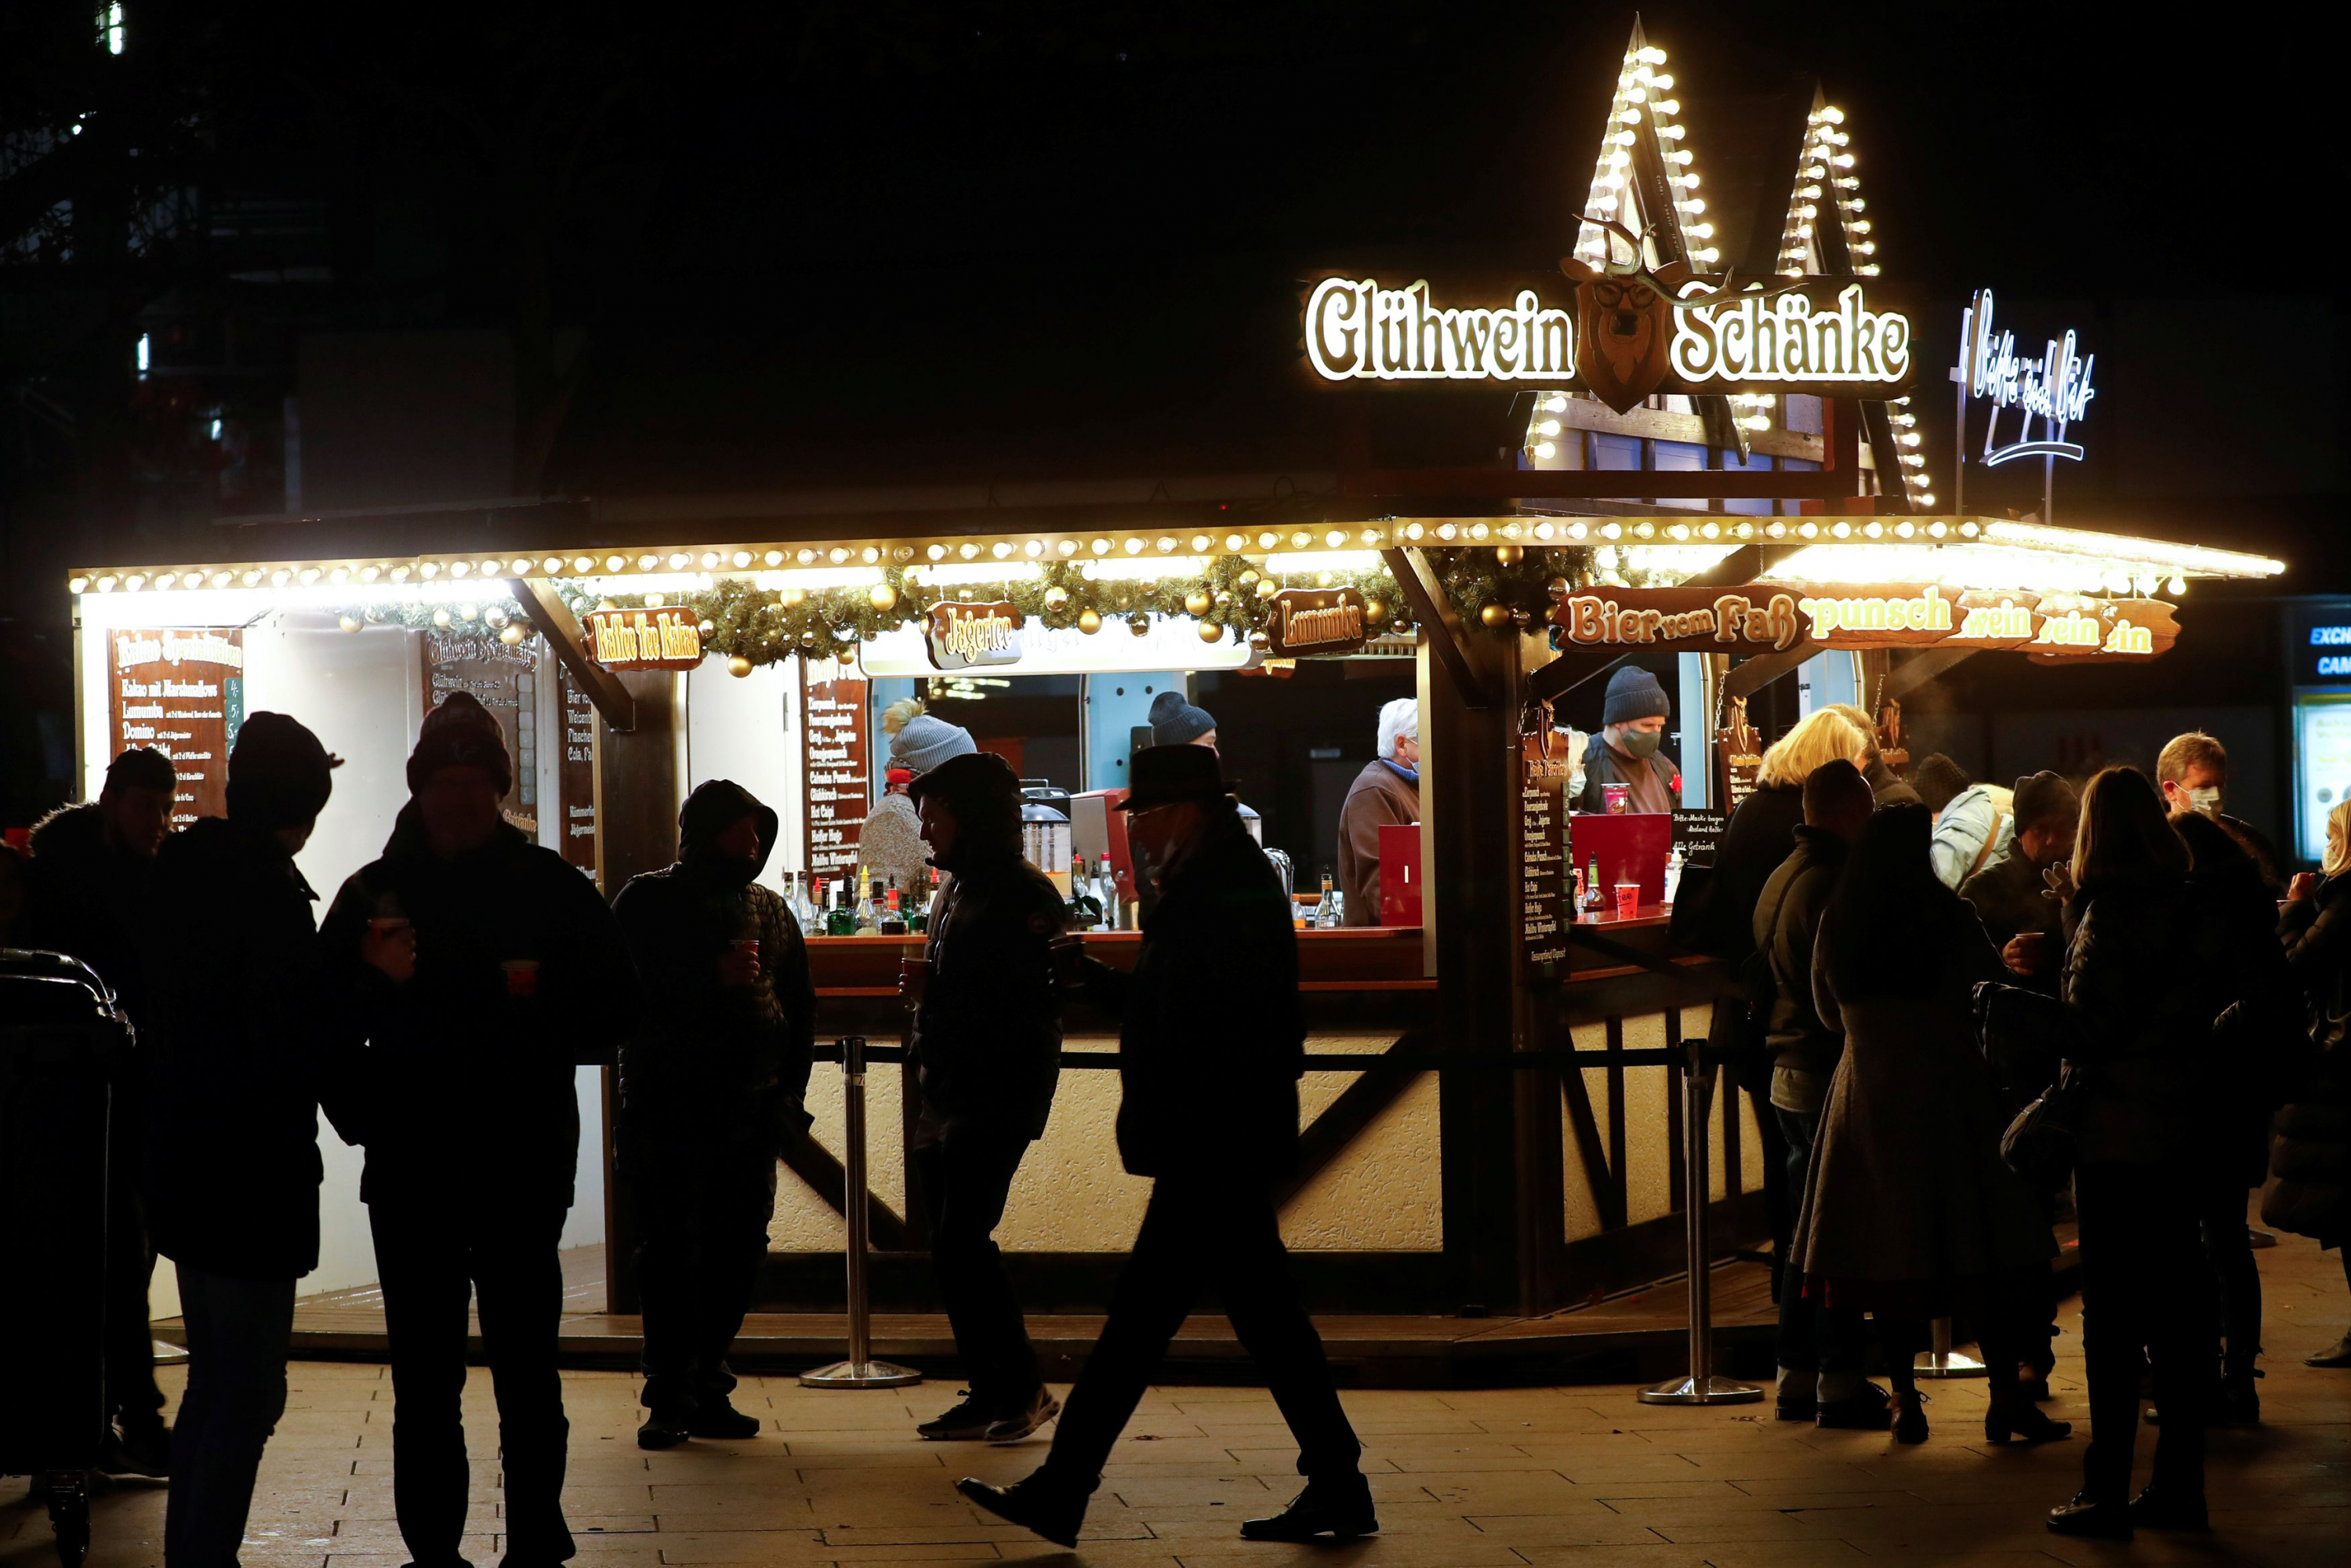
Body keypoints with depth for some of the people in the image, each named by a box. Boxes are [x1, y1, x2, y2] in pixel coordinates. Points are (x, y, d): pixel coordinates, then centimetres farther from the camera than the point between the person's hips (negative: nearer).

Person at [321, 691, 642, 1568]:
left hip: (522, 1167, -2)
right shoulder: (374, 891, 8)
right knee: (423, 1375, 5)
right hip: (409, 1168, 2)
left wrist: (541, 1001, -14)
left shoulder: (551, 887, 4)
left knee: (526, 1370, 1)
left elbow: (615, 1011, 4)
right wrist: (376, 979, -15)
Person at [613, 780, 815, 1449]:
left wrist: (788, 1091, 6)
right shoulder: (647, 902, 1)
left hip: (750, 1112, 4)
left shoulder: (769, 909, 13)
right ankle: (668, 1397, 0)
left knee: (737, 1251, 4)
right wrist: (712, 978, -17)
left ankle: (707, 1388, 13)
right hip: (665, 1110, -4)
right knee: (669, 1251, -4)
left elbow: (800, 1005, 17)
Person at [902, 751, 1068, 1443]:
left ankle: (1021, 1388, -3)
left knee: (959, 1245, -12)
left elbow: (1036, 1007, -17)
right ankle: (990, 1394, 14)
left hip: (994, 1101, -9)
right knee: (956, 1250, 9)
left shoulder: (1022, 895, -11)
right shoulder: (957, 890, 16)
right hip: (946, 1101, 9)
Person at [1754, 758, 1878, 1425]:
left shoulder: (1781, 877, 14)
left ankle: (1797, 1377, 18)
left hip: (1790, 1075, 10)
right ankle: (1840, 1382, -3)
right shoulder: (1830, 884, -16)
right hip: (1831, 1076, -10)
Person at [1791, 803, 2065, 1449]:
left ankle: (1905, 1401, 8)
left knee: (1890, 1251, 8)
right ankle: (2007, 1398, -2)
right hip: (1947, 1089, -4)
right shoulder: (1949, 917, -9)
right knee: (1984, 1248, 1)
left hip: (1868, 1094, 4)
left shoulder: (1836, 923, 1)